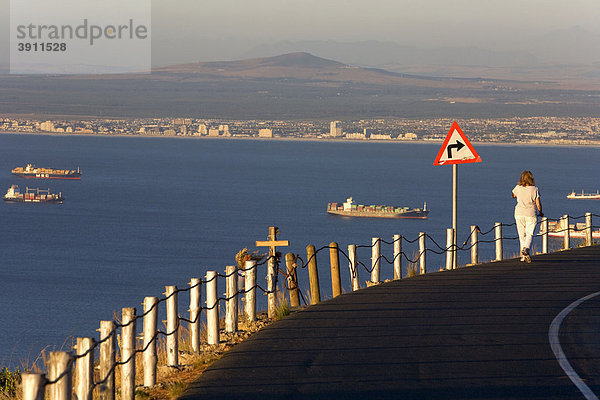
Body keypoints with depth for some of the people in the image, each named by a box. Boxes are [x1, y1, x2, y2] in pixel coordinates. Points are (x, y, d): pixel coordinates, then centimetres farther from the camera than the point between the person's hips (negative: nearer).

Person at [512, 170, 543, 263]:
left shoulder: (518, 188, -2)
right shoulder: (535, 189, -7)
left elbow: (513, 196, 20)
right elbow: (538, 203, -6)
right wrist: (540, 212, 11)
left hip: (519, 213, 2)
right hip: (531, 214, -2)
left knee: (522, 234, 10)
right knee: (529, 234, 1)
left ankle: (524, 255, 11)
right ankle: (526, 248, -25)